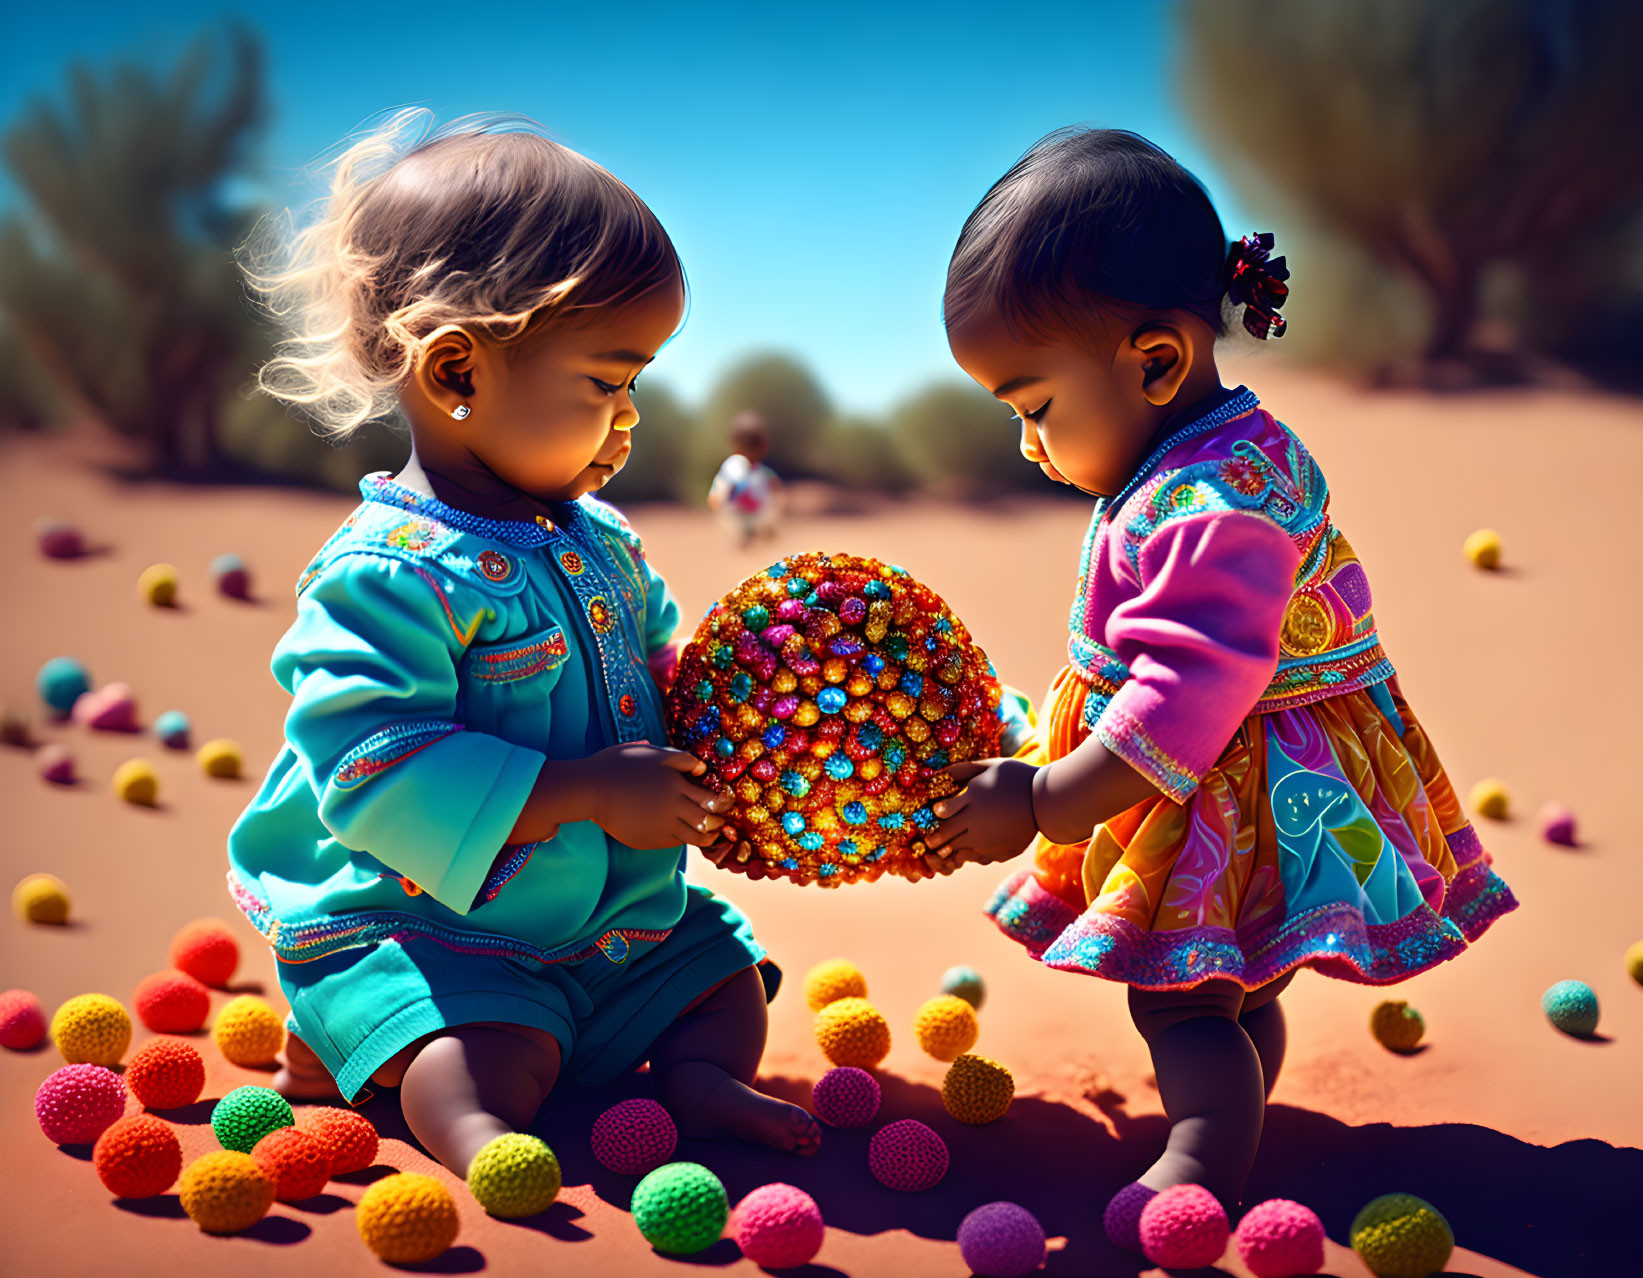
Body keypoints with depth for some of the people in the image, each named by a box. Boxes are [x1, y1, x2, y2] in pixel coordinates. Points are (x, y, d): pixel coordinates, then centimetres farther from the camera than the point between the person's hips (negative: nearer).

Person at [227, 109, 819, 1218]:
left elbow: (660, 664, 24)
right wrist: (582, 791, -31)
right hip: (416, 924, -8)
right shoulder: (388, 572, -24)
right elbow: (372, 766, -31)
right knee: (497, 1051, -31)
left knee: (728, 974, 9)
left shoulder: (602, 543, 6)